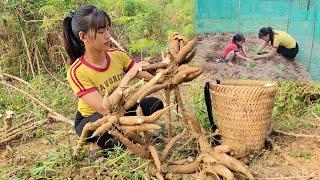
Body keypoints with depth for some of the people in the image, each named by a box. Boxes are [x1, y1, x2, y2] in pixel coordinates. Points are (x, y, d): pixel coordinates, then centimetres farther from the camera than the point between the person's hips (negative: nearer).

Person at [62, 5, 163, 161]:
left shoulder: (117, 55, -14)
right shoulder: (77, 72, -28)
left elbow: (152, 76, -13)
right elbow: (106, 109, -36)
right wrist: (128, 76, -38)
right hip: (92, 121, -5)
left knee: (154, 105, -18)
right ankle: (97, 145, -4)